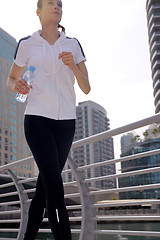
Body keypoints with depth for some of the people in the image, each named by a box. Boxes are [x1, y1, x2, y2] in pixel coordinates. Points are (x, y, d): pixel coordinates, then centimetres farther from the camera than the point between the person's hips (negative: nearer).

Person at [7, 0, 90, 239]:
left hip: (66, 121, 3)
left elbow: (86, 88, 8)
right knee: (54, 186, -17)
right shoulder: (26, 45, 5)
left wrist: (73, 66, -10)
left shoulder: (73, 45, 10)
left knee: (44, 186, 8)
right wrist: (16, 85, -7)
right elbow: (10, 78, 17)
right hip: (37, 119, -2)